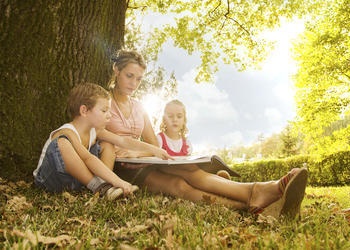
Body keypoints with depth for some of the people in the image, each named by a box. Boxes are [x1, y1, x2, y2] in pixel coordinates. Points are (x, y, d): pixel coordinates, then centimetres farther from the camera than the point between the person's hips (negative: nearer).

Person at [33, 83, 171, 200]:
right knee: (62, 143, -36)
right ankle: (98, 186, -28)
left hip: (73, 178, 8)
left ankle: (103, 184, -13)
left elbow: (123, 141, 0)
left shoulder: (94, 130, 1)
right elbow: (88, 159, -40)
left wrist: (152, 149, -6)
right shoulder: (68, 133, -25)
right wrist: (118, 182, -49)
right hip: (48, 179, -8)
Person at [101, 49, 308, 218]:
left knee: (191, 171, -28)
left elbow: (155, 147, 12)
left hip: (144, 163, 5)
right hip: (120, 168, -4)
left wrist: (138, 151, -10)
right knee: (179, 185, -33)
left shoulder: (138, 108, 17)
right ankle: (253, 205, -53)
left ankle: (260, 193, -50)